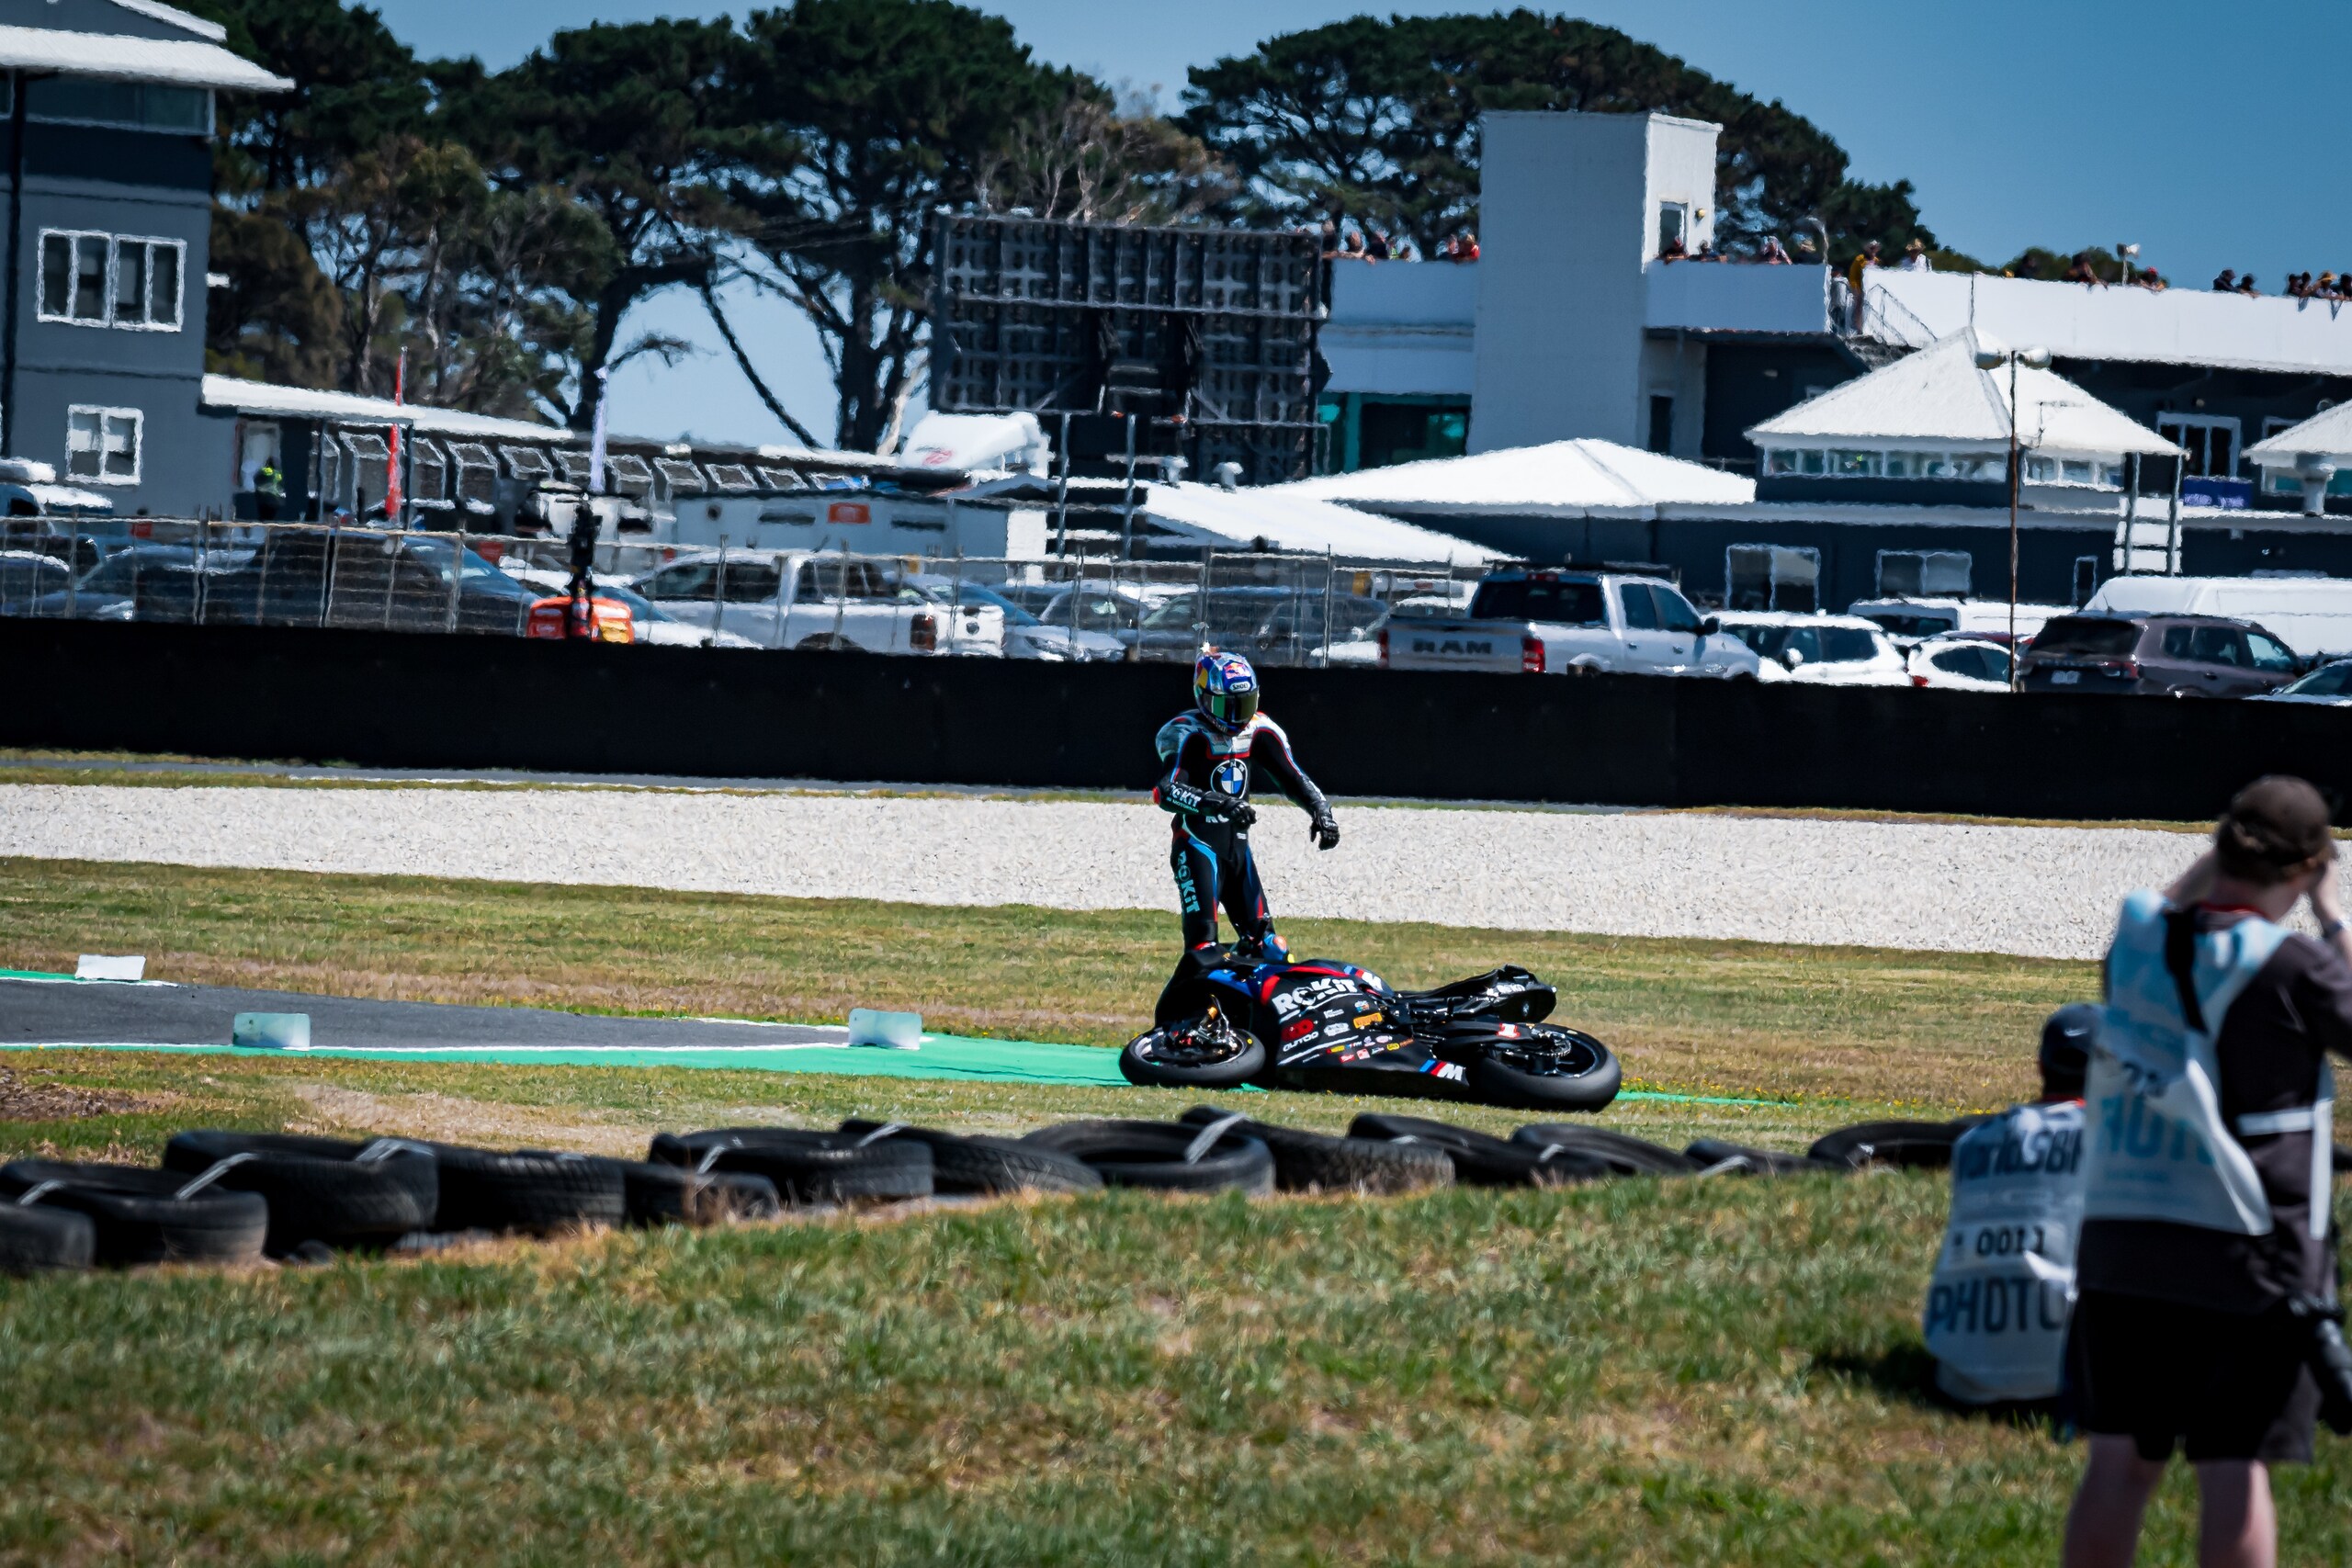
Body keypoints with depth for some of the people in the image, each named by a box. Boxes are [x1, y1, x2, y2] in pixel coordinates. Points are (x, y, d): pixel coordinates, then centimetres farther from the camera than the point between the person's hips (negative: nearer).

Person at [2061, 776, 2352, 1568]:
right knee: (2235, 1469, -1)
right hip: (2246, 1256, -5)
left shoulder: (2137, 934, 4)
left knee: (2120, 1460, 10)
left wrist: (2214, 859, 23)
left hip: (2118, 1237, 5)